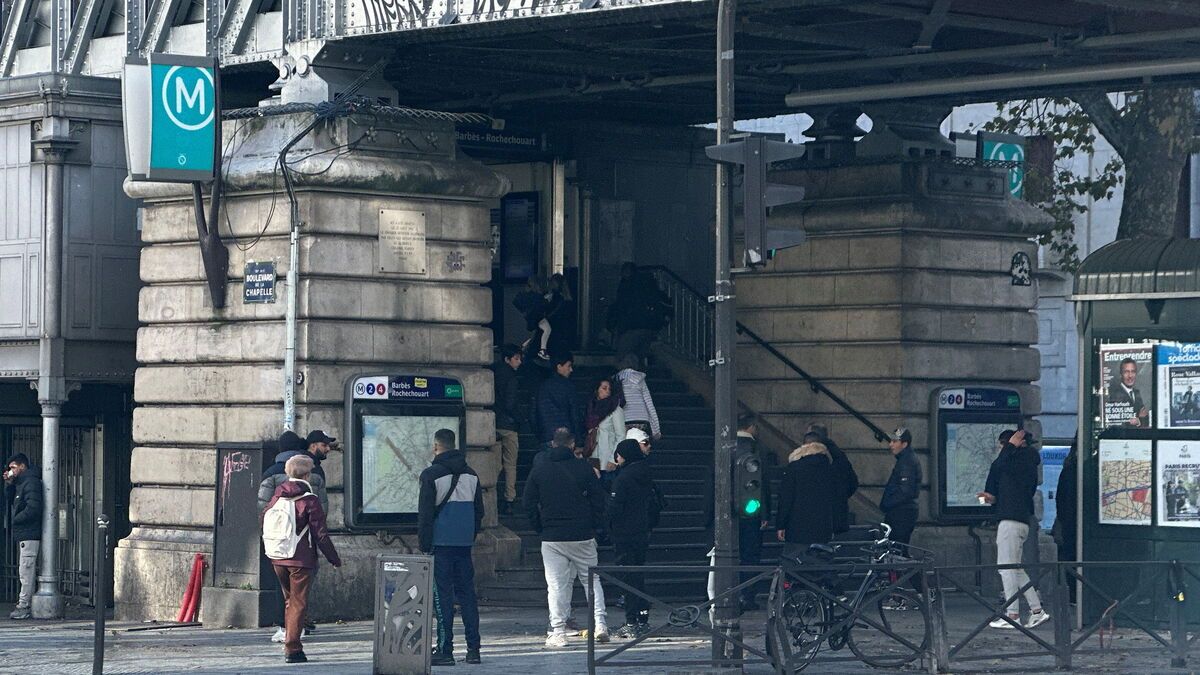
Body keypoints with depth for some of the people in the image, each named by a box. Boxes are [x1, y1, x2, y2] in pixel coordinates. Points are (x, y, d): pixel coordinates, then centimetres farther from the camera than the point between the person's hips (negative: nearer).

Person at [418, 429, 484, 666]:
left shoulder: (431, 475, -7)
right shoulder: (470, 475, 11)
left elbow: (425, 513, -9)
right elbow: (479, 510, 15)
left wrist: (424, 542, -3)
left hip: (441, 542, -5)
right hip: (464, 543, 5)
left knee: (443, 595, -3)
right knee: (467, 593, 9)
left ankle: (445, 649, -5)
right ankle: (473, 648, 7)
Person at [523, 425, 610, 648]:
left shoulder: (538, 472, 2)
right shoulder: (584, 468, 0)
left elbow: (529, 505, 3)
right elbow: (598, 500, 1)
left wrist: (541, 530, 10)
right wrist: (597, 528, 8)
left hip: (551, 537, 0)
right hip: (583, 536, 0)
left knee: (556, 585, 1)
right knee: (591, 579, 11)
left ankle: (558, 631, -2)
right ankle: (600, 623, 1)